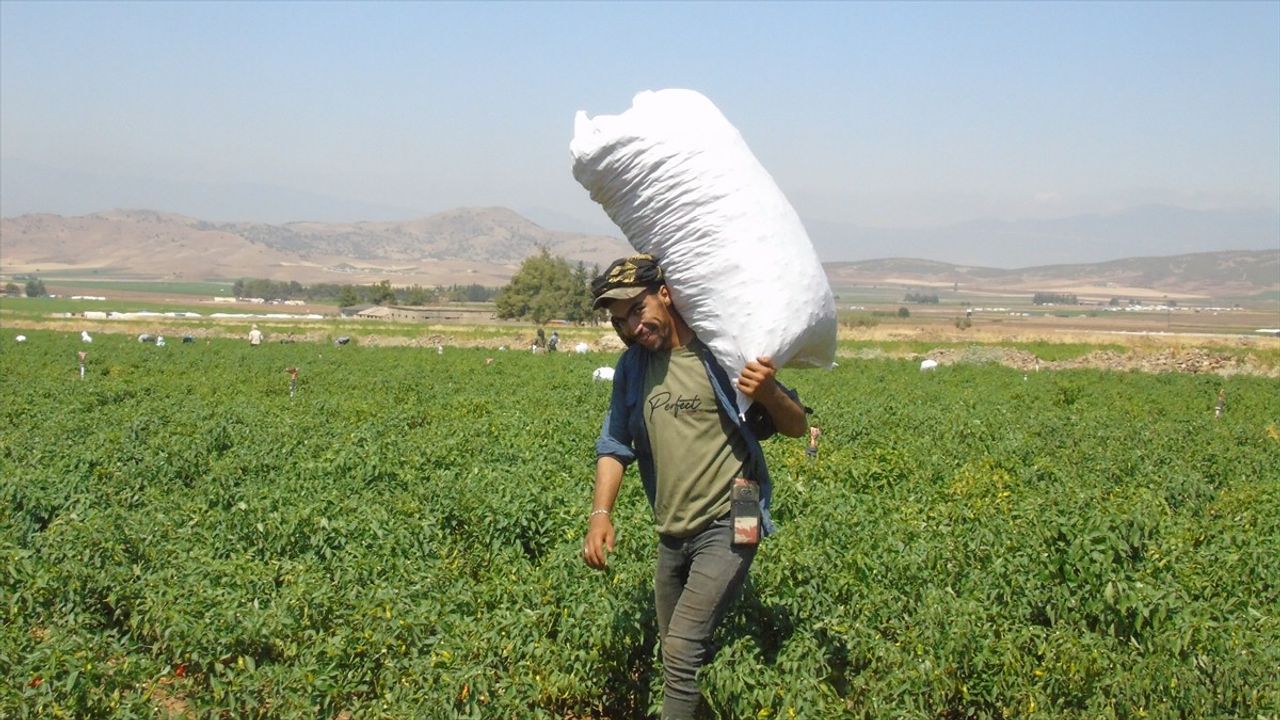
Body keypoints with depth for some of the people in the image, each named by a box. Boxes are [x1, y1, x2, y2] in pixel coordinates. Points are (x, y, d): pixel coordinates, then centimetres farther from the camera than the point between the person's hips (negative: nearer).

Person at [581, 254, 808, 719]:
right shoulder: (632, 368, 6)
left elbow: (797, 428, -5)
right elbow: (614, 446, 7)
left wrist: (769, 392, -27)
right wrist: (600, 513, -9)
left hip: (727, 527, -6)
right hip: (672, 536, 7)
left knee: (682, 652, -17)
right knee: (678, 659, 16)